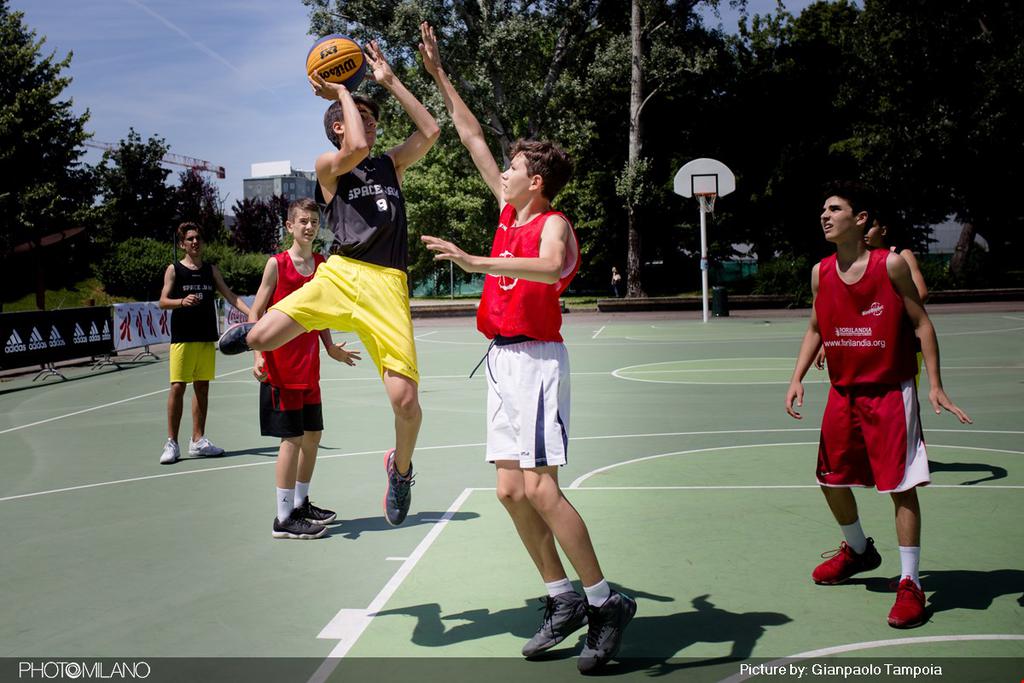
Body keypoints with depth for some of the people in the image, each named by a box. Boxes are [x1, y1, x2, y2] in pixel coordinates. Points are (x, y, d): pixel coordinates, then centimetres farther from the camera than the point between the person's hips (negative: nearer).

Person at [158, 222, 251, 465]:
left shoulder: (211, 270, 12)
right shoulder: (174, 269, 1)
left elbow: (230, 296, 7)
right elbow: (163, 302, -6)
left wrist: (252, 313, -8)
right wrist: (182, 301, -26)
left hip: (207, 337, 4)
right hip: (182, 338, -4)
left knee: (202, 387, 7)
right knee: (178, 387, -7)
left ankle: (198, 441, 15)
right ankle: (172, 443, 1)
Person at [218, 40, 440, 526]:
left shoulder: (391, 164, 23)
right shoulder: (328, 166, 8)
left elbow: (430, 130, 16)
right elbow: (356, 149, -13)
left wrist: (389, 80, 19)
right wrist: (341, 93, 0)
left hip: (386, 286, 2)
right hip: (339, 275, -2)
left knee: (405, 399, -12)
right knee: (259, 339, -20)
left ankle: (400, 468, 22)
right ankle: (257, 324, 24)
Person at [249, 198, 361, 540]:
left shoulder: (322, 265, 9)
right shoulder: (277, 264, -7)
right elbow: (256, 312, -8)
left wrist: (330, 347, 14)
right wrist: (258, 355, -19)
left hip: (309, 367, 7)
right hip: (281, 367, -7)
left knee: (313, 434, 14)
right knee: (292, 438, -6)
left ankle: (301, 504, 31)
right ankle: (284, 519, 3)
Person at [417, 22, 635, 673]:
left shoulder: (553, 223, -8)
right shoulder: (510, 211, 14)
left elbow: (551, 267, -33)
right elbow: (474, 139, 21)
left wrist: (475, 262, -39)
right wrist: (439, 74, 25)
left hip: (536, 358, -8)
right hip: (503, 359, 8)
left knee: (540, 488, -13)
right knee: (511, 489, 5)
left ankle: (606, 603, -2)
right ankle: (564, 600, 15)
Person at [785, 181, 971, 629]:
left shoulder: (891, 265, -12)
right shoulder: (821, 273, 2)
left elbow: (921, 324, -7)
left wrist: (935, 385, -12)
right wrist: (797, 378, 1)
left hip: (890, 392, -6)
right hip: (843, 392, 6)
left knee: (901, 486, -5)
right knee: (831, 479, 14)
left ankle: (910, 583, 5)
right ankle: (858, 551, 39)